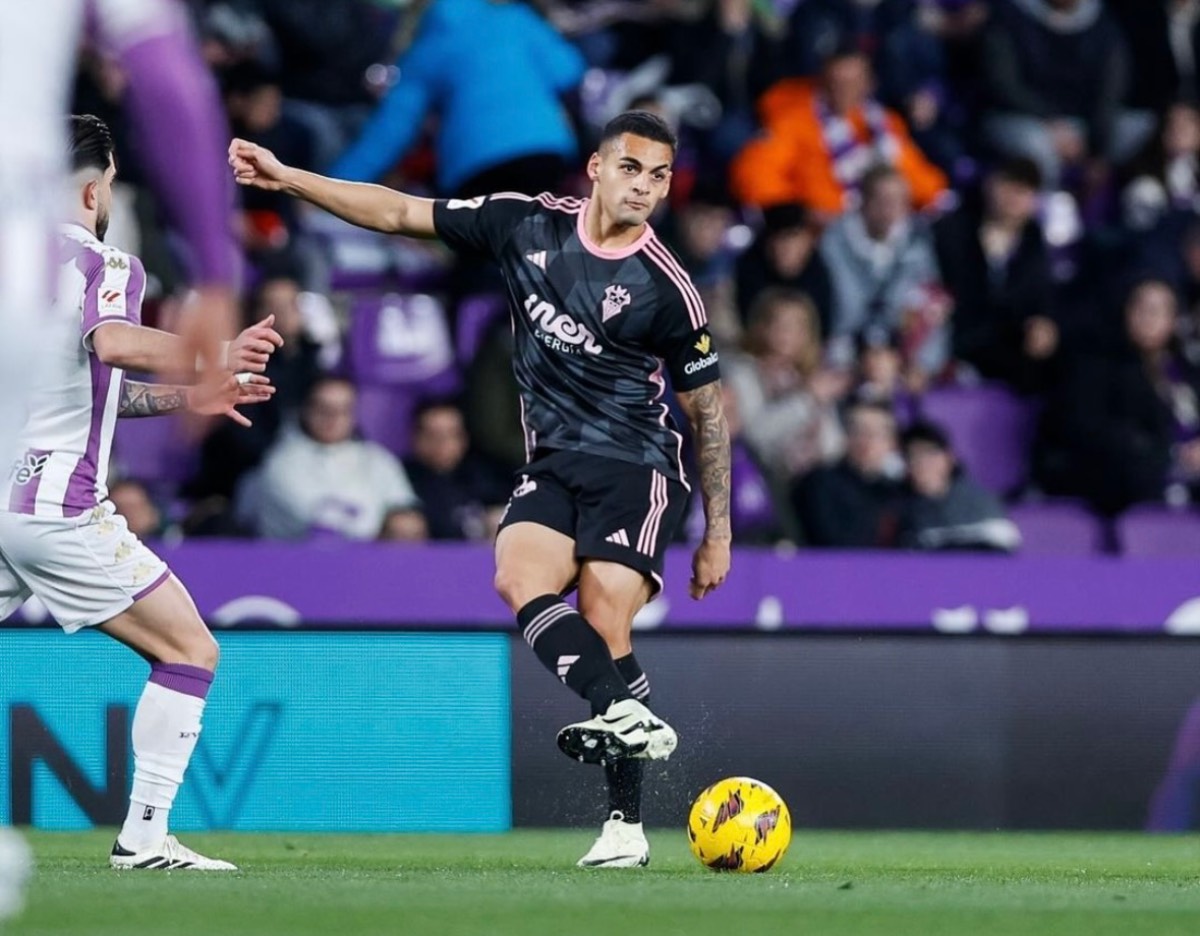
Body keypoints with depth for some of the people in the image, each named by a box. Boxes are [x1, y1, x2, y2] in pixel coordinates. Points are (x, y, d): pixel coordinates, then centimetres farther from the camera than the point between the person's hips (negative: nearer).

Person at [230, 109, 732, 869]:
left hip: (635, 467, -4)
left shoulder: (664, 288, -7)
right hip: (552, 464, 4)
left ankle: (627, 823, -13)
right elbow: (403, 214, 10)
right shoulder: (528, 224, 2)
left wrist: (718, 536, 2)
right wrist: (287, 178, 6)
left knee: (604, 624, -18)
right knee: (520, 579, -25)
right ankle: (628, 718, -40)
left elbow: (709, 409, 2)